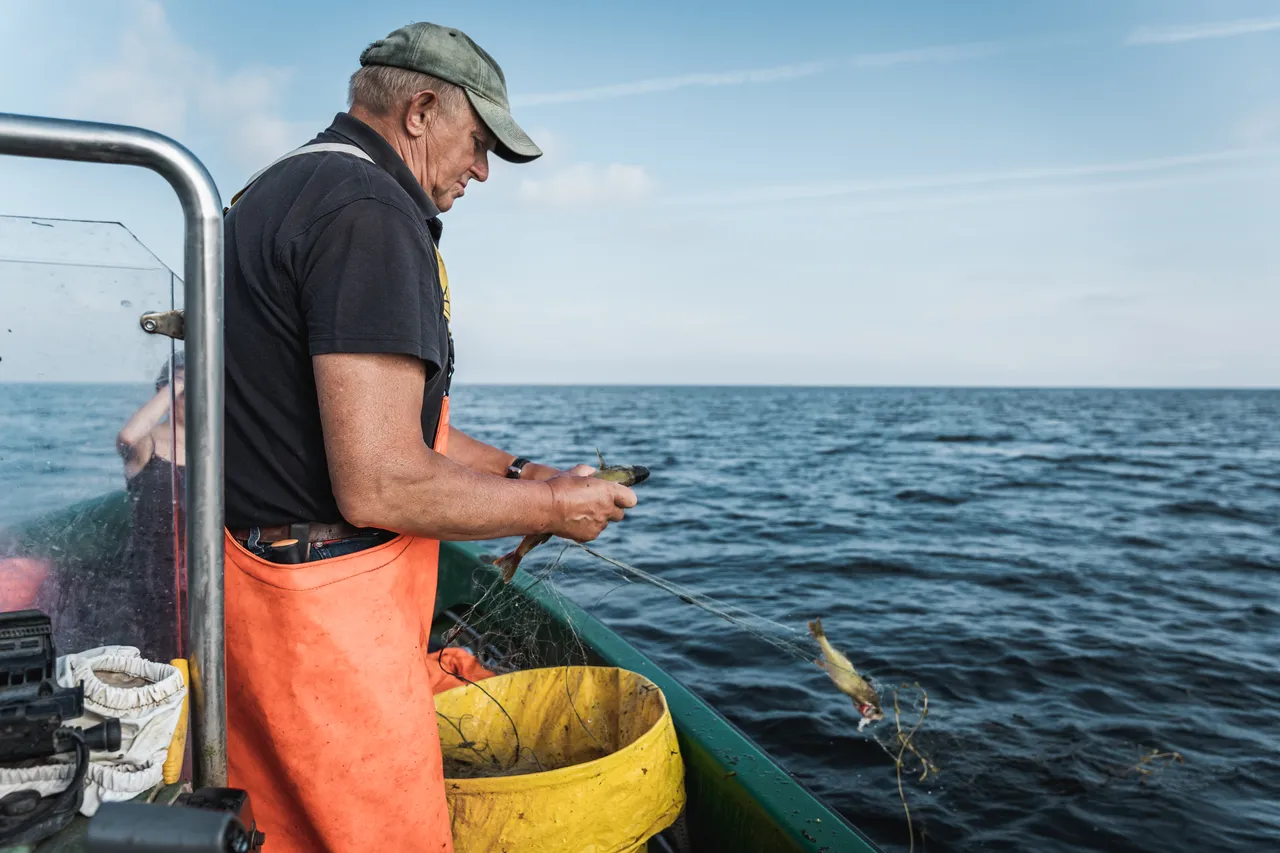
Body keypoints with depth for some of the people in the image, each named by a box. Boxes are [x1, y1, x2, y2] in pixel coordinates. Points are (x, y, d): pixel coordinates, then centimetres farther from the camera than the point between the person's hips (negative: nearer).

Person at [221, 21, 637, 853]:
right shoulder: (371, 212, -19)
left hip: (253, 576, 10)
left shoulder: (284, 188, 15)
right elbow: (379, 486, -27)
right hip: (322, 606, -10)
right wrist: (552, 508, -12)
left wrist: (519, 471, 13)